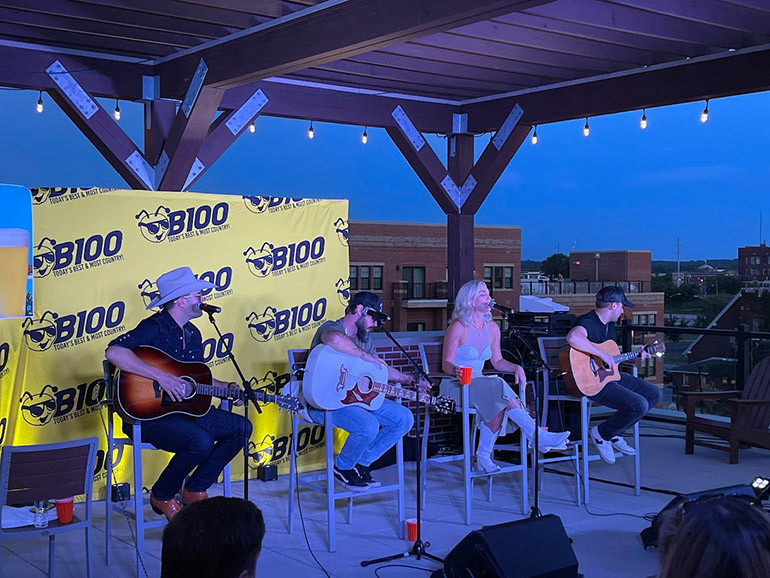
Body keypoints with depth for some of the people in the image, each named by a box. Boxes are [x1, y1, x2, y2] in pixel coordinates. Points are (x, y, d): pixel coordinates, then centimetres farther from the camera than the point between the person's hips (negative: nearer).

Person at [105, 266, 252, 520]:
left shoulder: (193, 334, 13)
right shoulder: (154, 327, -15)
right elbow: (113, 351, -31)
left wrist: (227, 387, 9)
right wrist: (160, 376, -33)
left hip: (185, 409, 9)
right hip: (148, 415, -9)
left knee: (241, 427, 0)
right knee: (201, 442, -32)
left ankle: (196, 490, 9)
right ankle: (162, 496, -5)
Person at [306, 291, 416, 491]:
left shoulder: (365, 338, 17)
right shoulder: (331, 327, -11)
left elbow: (381, 368, 30)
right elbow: (335, 340, -39)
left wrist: (408, 380, 20)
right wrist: (365, 356, -27)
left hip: (359, 397, 9)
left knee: (405, 418, -1)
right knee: (369, 426, -33)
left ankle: (362, 463, 8)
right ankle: (343, 467, -3)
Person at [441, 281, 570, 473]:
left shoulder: (492, 328, 8)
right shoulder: (458, 327, -11)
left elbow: (497, 361, 13)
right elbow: (446, 363, -14)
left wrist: (516, 368, -6)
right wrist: (455, 370, -37)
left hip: (478, 384, 6)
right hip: (456, 386, -6)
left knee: (499, 403, -30)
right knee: (498, 386, -32)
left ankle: (484, 455, -19)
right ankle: (540, 437, -32)